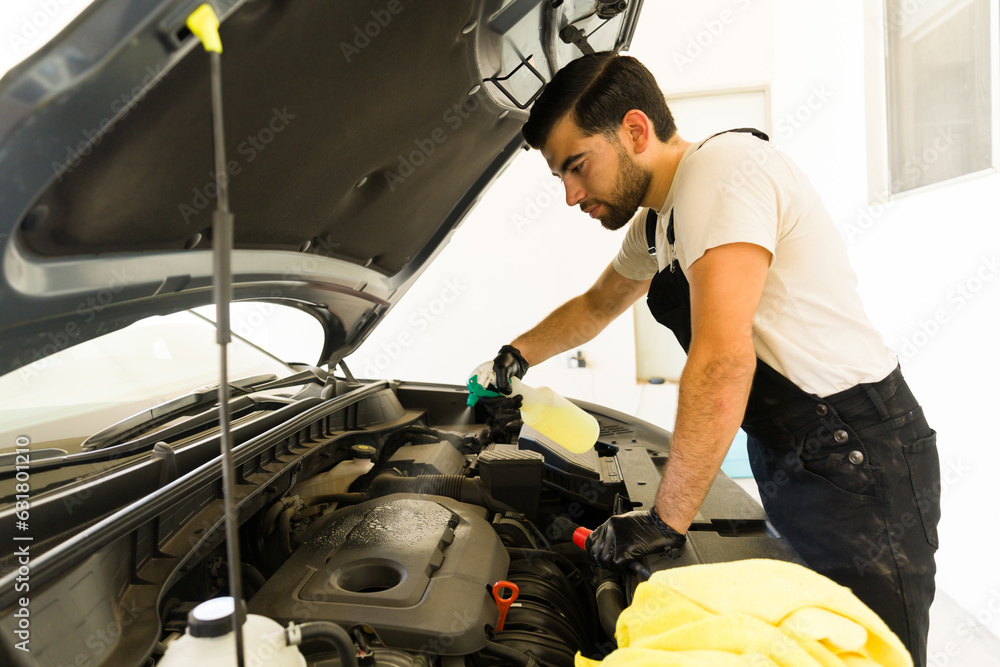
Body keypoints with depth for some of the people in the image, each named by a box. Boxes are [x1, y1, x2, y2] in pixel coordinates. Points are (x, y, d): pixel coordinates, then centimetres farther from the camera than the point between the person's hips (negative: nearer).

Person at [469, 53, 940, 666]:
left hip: (857, 465, -9)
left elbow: (722, 364, -30)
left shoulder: (721, 167, -21)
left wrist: (665, 521, -23)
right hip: (787, 457, 9)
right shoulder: (655, 219, 9)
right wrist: (517, 356, 27)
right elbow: (597, 305, 30)